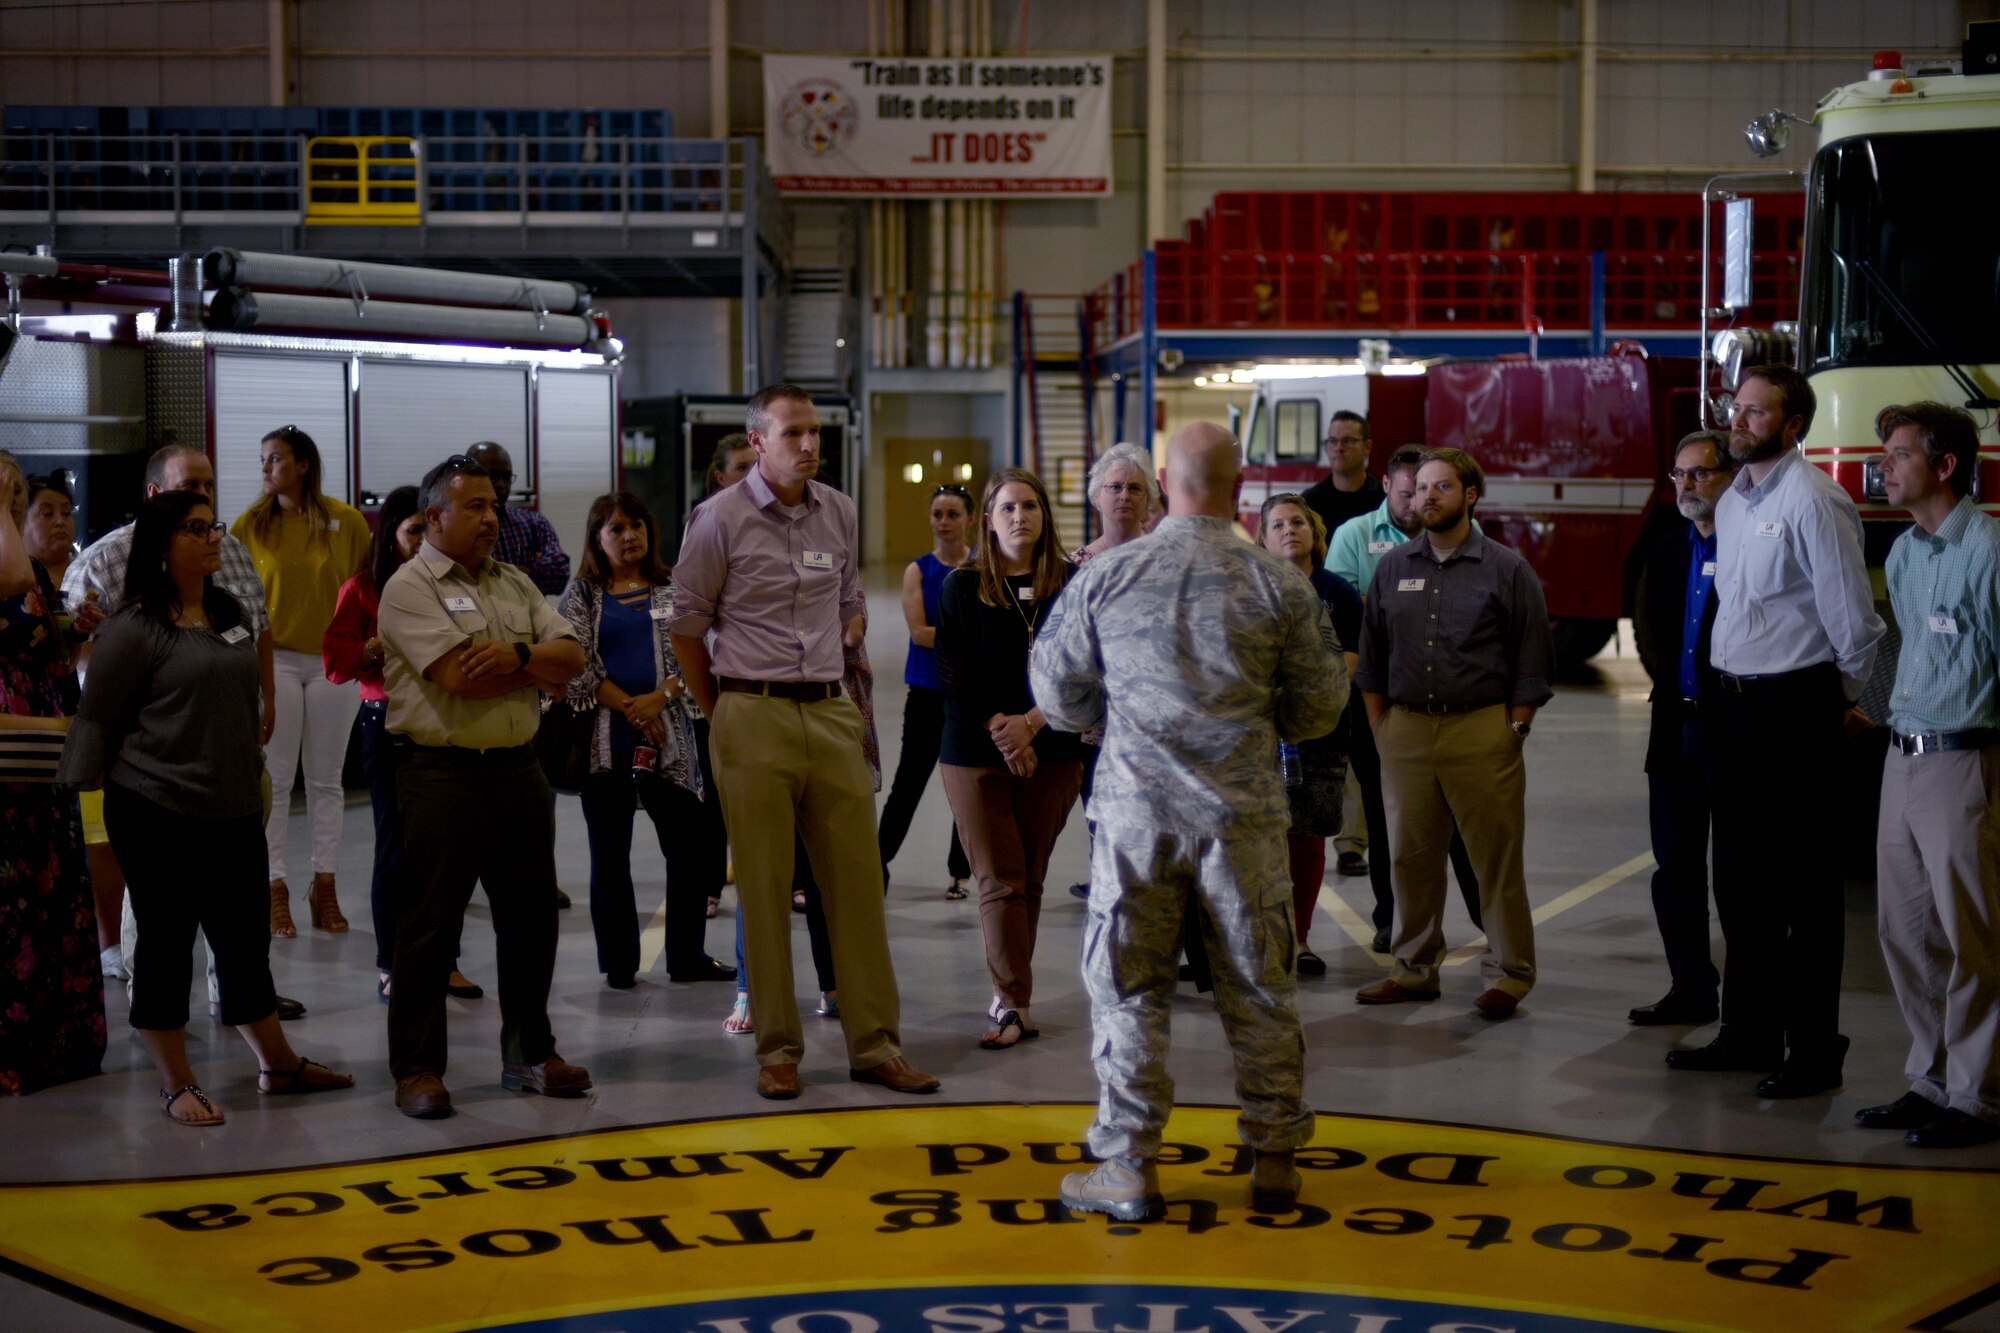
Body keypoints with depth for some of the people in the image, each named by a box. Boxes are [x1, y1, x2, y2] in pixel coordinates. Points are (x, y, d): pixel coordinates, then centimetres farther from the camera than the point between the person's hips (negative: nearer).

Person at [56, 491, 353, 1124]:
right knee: (166, 945, 3)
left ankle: (277, 1064, 25)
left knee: (246, 941, 14)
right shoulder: (134, 629, -10)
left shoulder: (230, 613, 11)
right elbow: (95, 721, -7)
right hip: (157, 816, -6)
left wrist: (253, 778, 22)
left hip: (234, 811, 6)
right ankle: (177, 1084, 13)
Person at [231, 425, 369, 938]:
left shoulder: (347, 521, -1)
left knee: (326, 779, 8)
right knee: (274, 780, 2)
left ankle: (325, 886, 16)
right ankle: (274, 889, 8)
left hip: (333, 660, 1)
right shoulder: (250, 524, -1)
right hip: (274, 659, -1)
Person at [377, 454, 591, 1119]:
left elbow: (570, 656, 6)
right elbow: (462, 678, -19)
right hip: (442, 772, -7)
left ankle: (529, 1053, 24)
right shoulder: (409, 588, -7)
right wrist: (540, 668, -4)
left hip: (518, 766, 7)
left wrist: (518, 654, -14)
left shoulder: (514, 583, 15)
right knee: (430, 924, -2)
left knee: (531, 917, 12)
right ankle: (417, 1068, 6)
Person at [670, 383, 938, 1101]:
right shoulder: (720, 518, -5)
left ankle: (874, 1044, 9)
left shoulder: (839, 512, 9)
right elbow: (686, 624, 1)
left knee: (857, 881, 3)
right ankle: (777, 1049, 9)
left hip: (831, 715, 4)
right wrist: (724, 713, 4)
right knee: (763, 890, 0)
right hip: (753, 719, -4)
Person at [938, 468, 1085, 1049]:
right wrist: (1002, 735, -12)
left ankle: (1008, 996, 17)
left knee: (1030, 878, 6)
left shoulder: (1072, 583, 4)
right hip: (976, 752, -1)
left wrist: (1031, 723, -13)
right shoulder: (963, 587, 2)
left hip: (1052, 752, 1)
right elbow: (954, 676, -3)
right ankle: (1016, 1004, -4)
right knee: (1001, 880, -4)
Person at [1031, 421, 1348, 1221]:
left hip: (1136, 809, 0)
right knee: (1259, 988, 10)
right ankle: (1274, 1161, 17)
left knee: (1129, 987, 7)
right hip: (1244, 813, 0)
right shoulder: (1278, 585, -3)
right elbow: (1321, 706, 4)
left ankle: (1129, 1167, 10)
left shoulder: (1105, 578, -2)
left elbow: (1056, 691, 6)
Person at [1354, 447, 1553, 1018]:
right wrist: (1380, 727, 9)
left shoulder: (1506, 570, 3)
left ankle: (1507, 975, 8)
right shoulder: (1393, 566, 12)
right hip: (1406, 729, 3)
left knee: (1497, 858, -2)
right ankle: (1414, 969, 19)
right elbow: (1372, 656, 16)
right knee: (1411, 856, 7)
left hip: (1482, 730, -3)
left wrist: (1515, 730, -3)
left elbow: (1532, 661, 3)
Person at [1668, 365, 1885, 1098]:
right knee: (1739, 878, 16)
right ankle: (1747, 1033, 28)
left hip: (1794, 708, -9)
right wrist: (1726, 691, 17)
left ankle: (1814, 1051, 8)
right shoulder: (1731, 503, 12)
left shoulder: (1813, 501, -15)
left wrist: (1847, 696, -1)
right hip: (1731, 701, 9)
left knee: (1805, 886, -1)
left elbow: (1852, 618, -14)